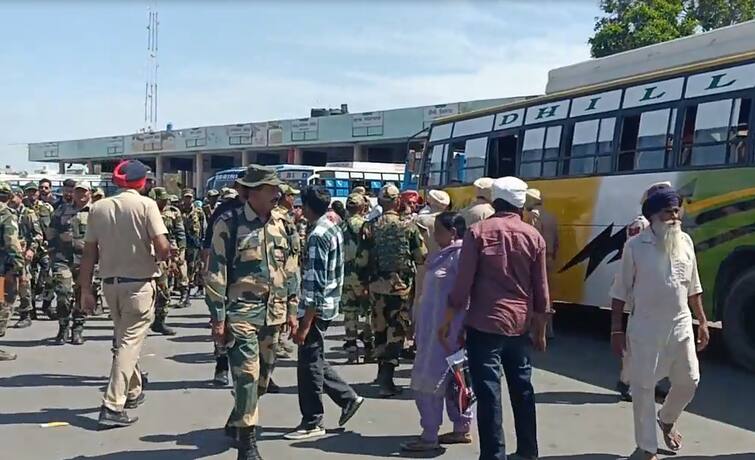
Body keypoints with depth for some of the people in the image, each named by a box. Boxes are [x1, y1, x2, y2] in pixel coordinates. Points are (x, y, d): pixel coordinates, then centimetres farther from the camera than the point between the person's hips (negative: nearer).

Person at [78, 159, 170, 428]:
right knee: (130, 342, -1)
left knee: (123, 339, 21)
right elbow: (163, 249, -17)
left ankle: (133, 392, 36)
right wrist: (160, 257, 6)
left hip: (110, 283, 5)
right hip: (139, 284, -5)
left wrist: (86, 289, 8)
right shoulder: (146, 205, -9)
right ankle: (112, 406, -6)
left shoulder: (98, 207, 3)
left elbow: (89, 253, 3)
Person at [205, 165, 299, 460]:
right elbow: (216, 272, -10)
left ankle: (236, 421, 40)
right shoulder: (230, 223, -10)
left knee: (263, 375, 16)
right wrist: (218, 317, -12)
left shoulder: (279, 223, 8)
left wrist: (291, 308, 12)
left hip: (273, 312, 6)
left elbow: (288, 268, 14)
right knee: (248, 375, -8)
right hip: (242, 312, -6)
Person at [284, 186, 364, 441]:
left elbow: (315, 283, -23)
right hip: (328, 304, 9)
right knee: (314, 360, 19)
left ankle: (312, 422, 12)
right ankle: (348, 397, 24)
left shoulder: (317, 235, -19)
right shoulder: (333, 229, 11)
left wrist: (305, 324, -21)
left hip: (316, 307, -9)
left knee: (309, 364, 1)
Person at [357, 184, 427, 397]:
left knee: (379, 326, 17)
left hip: (377, 284, 2)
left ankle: (383, 371, 29)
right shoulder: (408, 226, -7)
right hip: (402, 284, -2)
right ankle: (387, 377, -6)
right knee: (397, 330, 2)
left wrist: (365, 280, 13)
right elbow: (422, 256, -3)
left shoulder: (370, 227, -4)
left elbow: (361, 259, -2)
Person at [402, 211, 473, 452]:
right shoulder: (442, 255, 14)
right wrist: (420, 326, 17)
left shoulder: (460, 256, -15)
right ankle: (462, 428, 24)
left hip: (447, 330, -9)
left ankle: (429, 436, 2)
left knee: (429, 380, -6)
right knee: (452, 380, 15)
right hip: (433, 328, 9)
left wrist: (453, 333, -21)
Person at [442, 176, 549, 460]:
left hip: (484, 324, -4)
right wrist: (540, 330, 17)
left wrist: (448, 321, 1)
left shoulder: (478, 232, -4)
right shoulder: (534, 236, 5)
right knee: (522, 388, 16)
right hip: (520, 325, 4)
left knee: (489, 392, -2)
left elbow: (463, 282, -7)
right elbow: (541, 291, 7)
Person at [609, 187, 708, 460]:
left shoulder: (685, 242, 3)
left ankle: (667, 420, 43)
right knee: (643, 386, 1)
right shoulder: (635, 246, -10)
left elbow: (693, 287, 13)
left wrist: (702, 322, 12)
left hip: (681, 325, 5)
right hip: (645, 328, -4)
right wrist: (616, 330, -8)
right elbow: (621, 291, -6)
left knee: (689, 381, 13)